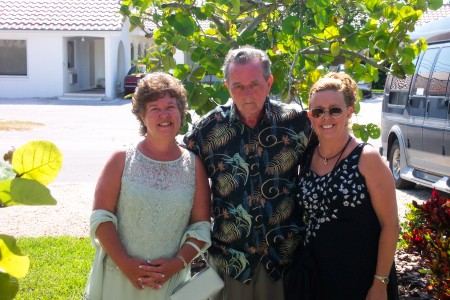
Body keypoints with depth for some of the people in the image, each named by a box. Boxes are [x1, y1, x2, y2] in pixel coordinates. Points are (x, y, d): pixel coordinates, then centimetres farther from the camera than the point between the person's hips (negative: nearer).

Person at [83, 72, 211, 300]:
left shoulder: (194, 165, 1)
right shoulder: (121, 160, -2)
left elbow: (201, 226, 1)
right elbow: (101, 217, -6)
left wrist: (178, 263, -13)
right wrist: (124, 263, -15)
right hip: (117, 277, -1)